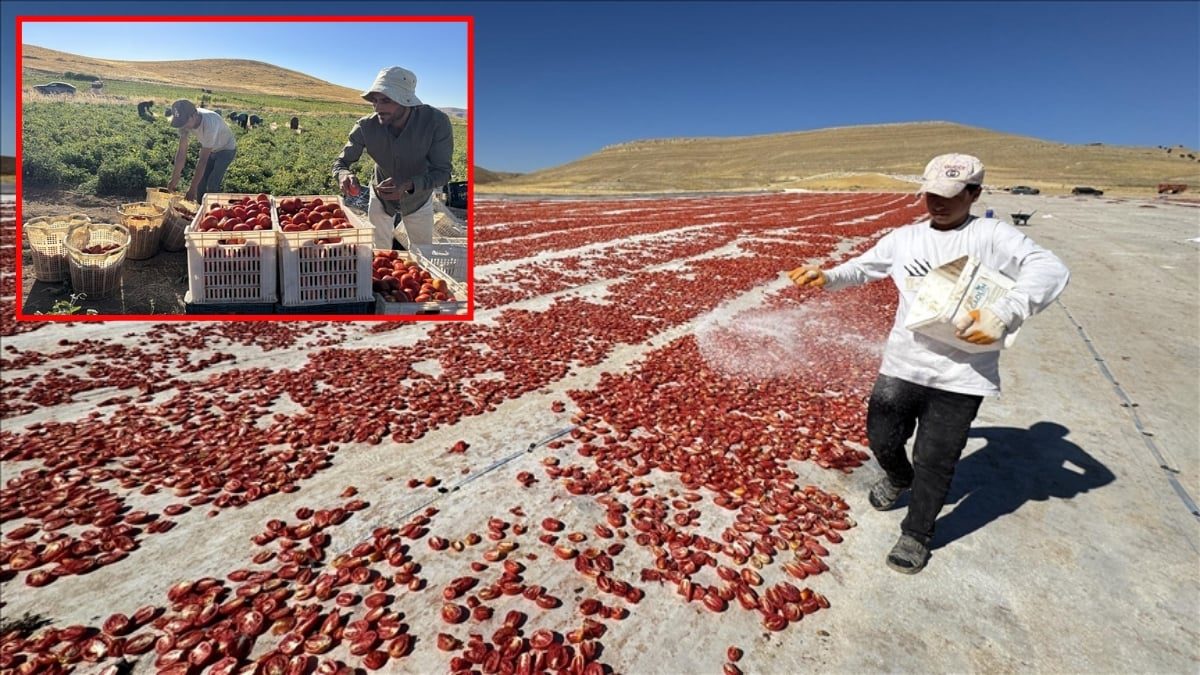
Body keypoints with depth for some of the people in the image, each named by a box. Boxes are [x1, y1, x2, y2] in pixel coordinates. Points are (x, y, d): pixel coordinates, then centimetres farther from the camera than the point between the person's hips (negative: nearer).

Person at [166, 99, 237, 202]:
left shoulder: (210, 124, -40)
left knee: (212, 185, -17)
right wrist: (174, 179, -17)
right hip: (209, 149, 6)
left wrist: (193, 188, -33)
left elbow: (203, 160, -36)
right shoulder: (186, 121, -21)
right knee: (200, 183, 1)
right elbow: (181, 152, -15)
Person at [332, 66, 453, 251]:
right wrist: (344, 175, -40)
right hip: (380, 196, 1)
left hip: (418, 198, -1)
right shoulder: (366, 127, -24)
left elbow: (442, 171, -27)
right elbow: (340, 162, -15)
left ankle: (399, 230, 48)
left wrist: (408, 186, -44)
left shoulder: (436, 121, -31)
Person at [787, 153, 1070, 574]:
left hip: (961, 378, -3)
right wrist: (826, 277, -5)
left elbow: (1051, 269, -15)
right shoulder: (905, 238, 8)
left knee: (934, 462, 6)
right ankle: (899, 478, 49)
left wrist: (1003, 314, -32)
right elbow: (863, 267, 15)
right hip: (901, 365, 3)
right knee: (882, 439, 13)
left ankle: (916, 534, 30)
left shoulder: (991, 236, -4)